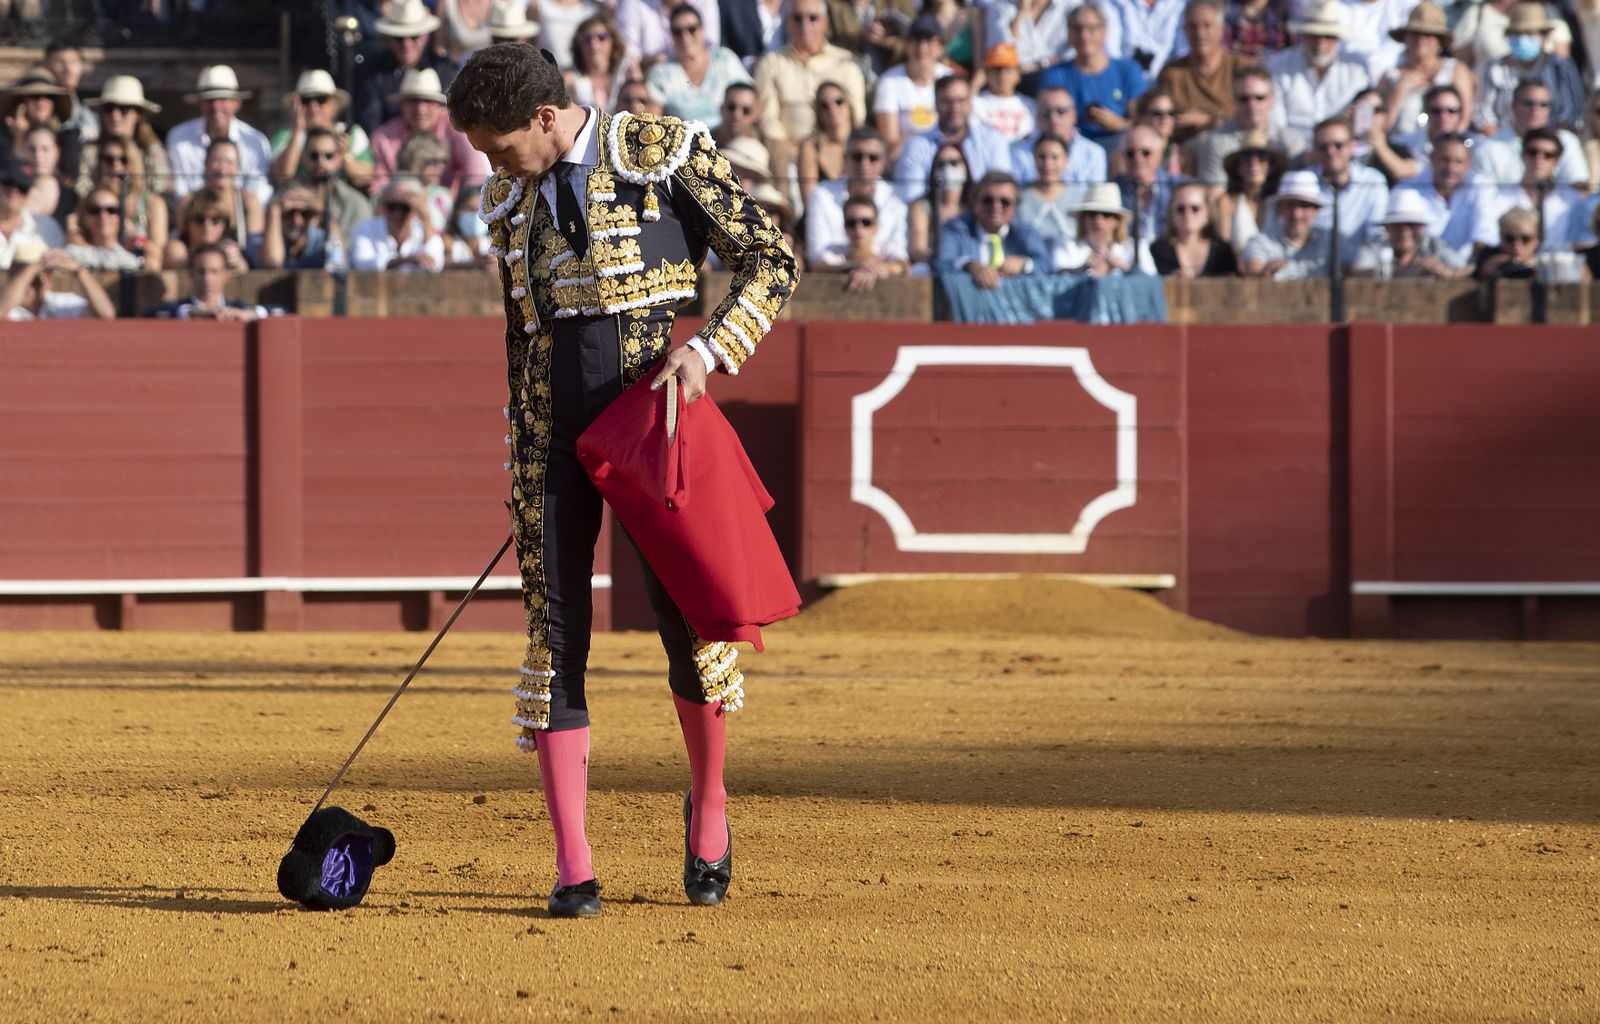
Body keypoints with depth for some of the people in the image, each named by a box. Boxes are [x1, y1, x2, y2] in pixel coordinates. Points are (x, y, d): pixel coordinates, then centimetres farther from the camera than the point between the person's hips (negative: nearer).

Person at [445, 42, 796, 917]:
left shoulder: (665, 153, -3)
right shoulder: (509, 199, 12)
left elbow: (770, 260, -1)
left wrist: (710, 350, -16)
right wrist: (524, 474, 16)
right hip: (556, 425, 4)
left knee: (684, 615, -4)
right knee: (553, 630, -3)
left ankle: (708, 807, 24)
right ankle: (572, 868, -1)